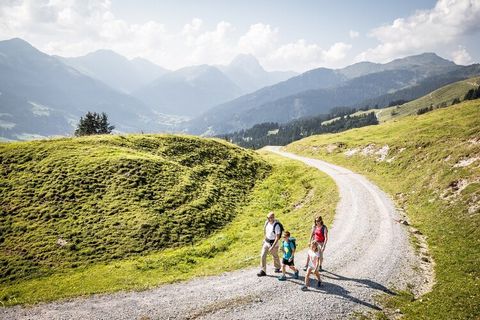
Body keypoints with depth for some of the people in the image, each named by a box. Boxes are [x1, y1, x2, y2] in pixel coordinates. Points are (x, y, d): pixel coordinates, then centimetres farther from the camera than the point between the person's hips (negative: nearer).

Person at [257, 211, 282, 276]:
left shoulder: (276, 226, -28)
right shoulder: (267, 222, -6)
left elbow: (277, 238, -26)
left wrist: (272, 247, -28)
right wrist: (265, 239, 19)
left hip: (273, 243, -6)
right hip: (266, 242, 6)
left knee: (275, 256, 16)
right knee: (262, 256, -3)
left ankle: (277, 267, 43)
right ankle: (263, 271, 3)